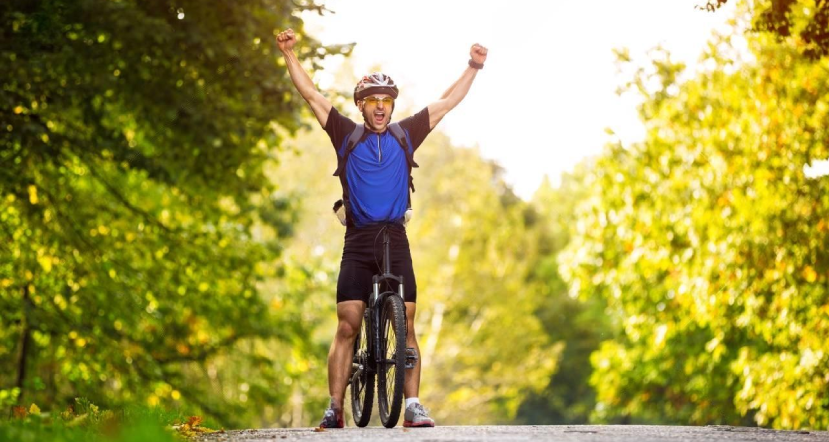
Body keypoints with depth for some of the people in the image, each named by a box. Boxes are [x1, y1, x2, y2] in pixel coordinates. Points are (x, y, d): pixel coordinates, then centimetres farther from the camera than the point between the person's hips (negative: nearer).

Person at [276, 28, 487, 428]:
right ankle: (334, 409, -4)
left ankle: (413, 407, -1)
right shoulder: (346, 135, 7)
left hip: (396, 241, 1)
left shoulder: (405, 135, 10)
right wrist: (289, 55, -2)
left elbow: (446, 103, 13)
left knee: (406, 327, -2)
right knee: (346, 327, -6)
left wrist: (473, 68, 8)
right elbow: (311, 95, 4)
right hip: (357, 244, -1)